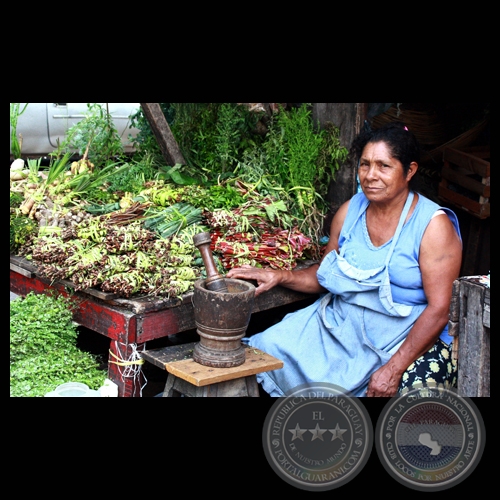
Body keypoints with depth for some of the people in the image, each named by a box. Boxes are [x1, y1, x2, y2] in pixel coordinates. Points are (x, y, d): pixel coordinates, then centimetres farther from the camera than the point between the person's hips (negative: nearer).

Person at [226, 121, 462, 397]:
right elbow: (326, 274, 14)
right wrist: (280, 276, -4)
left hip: (410, 341, -4)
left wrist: (394, 369, -23)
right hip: (339, 325, 5)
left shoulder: (433, 225, -12)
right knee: (269, 347, -12)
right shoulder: (350, 211, 4)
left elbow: (438, 310, -16)